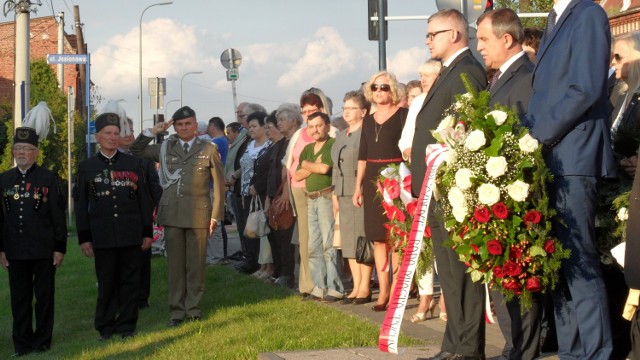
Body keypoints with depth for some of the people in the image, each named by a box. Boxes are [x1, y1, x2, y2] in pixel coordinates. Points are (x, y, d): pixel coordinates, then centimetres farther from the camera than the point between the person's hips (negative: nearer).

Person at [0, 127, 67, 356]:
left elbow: (58, 216, -1)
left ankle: (42, 341, 16)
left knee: (44, 296, 5)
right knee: (19, 298, 8)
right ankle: (22, 343, 17)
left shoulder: (48, 179, -1)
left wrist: (60, 248, -5)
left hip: (44, 250, -2)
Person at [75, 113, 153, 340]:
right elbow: (81, 205, 7)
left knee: (130, 281, 4)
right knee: (106, 283, 3)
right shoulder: (86, 167, 6)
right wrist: (84, 238, 3)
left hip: (131, 235, 1)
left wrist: (147, 232, 5)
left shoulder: (133, 163, 7)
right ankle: (105, 327, 13)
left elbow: (144, 199, 8)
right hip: (103, 236, -1)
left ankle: (126, 325, 13)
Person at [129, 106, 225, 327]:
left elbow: (218, 184, 4)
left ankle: (193, 308, 14)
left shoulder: (208, 150, 5)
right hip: (172, 215, 2)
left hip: (198, 215, -2)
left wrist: (216, 216, -2)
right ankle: (176, 311, 11)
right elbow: (135, 151, 15)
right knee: (175, 265, 5)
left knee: (196, 265, 3)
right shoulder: (165, 148, 11)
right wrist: (152, 132, 3)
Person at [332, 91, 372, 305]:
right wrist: (335, 193, 19)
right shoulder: (341, 136, 21)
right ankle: (356, 287, 11)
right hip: (345, 194, 8)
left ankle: (365, 287, -1)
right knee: (349, 241, 7)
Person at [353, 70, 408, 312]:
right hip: (372, 180, 6)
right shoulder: (368, 120, 16)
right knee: (378, 238, 6)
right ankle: (383, 291, 10)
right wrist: (358, 187, 13)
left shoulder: (403, 115, -1)